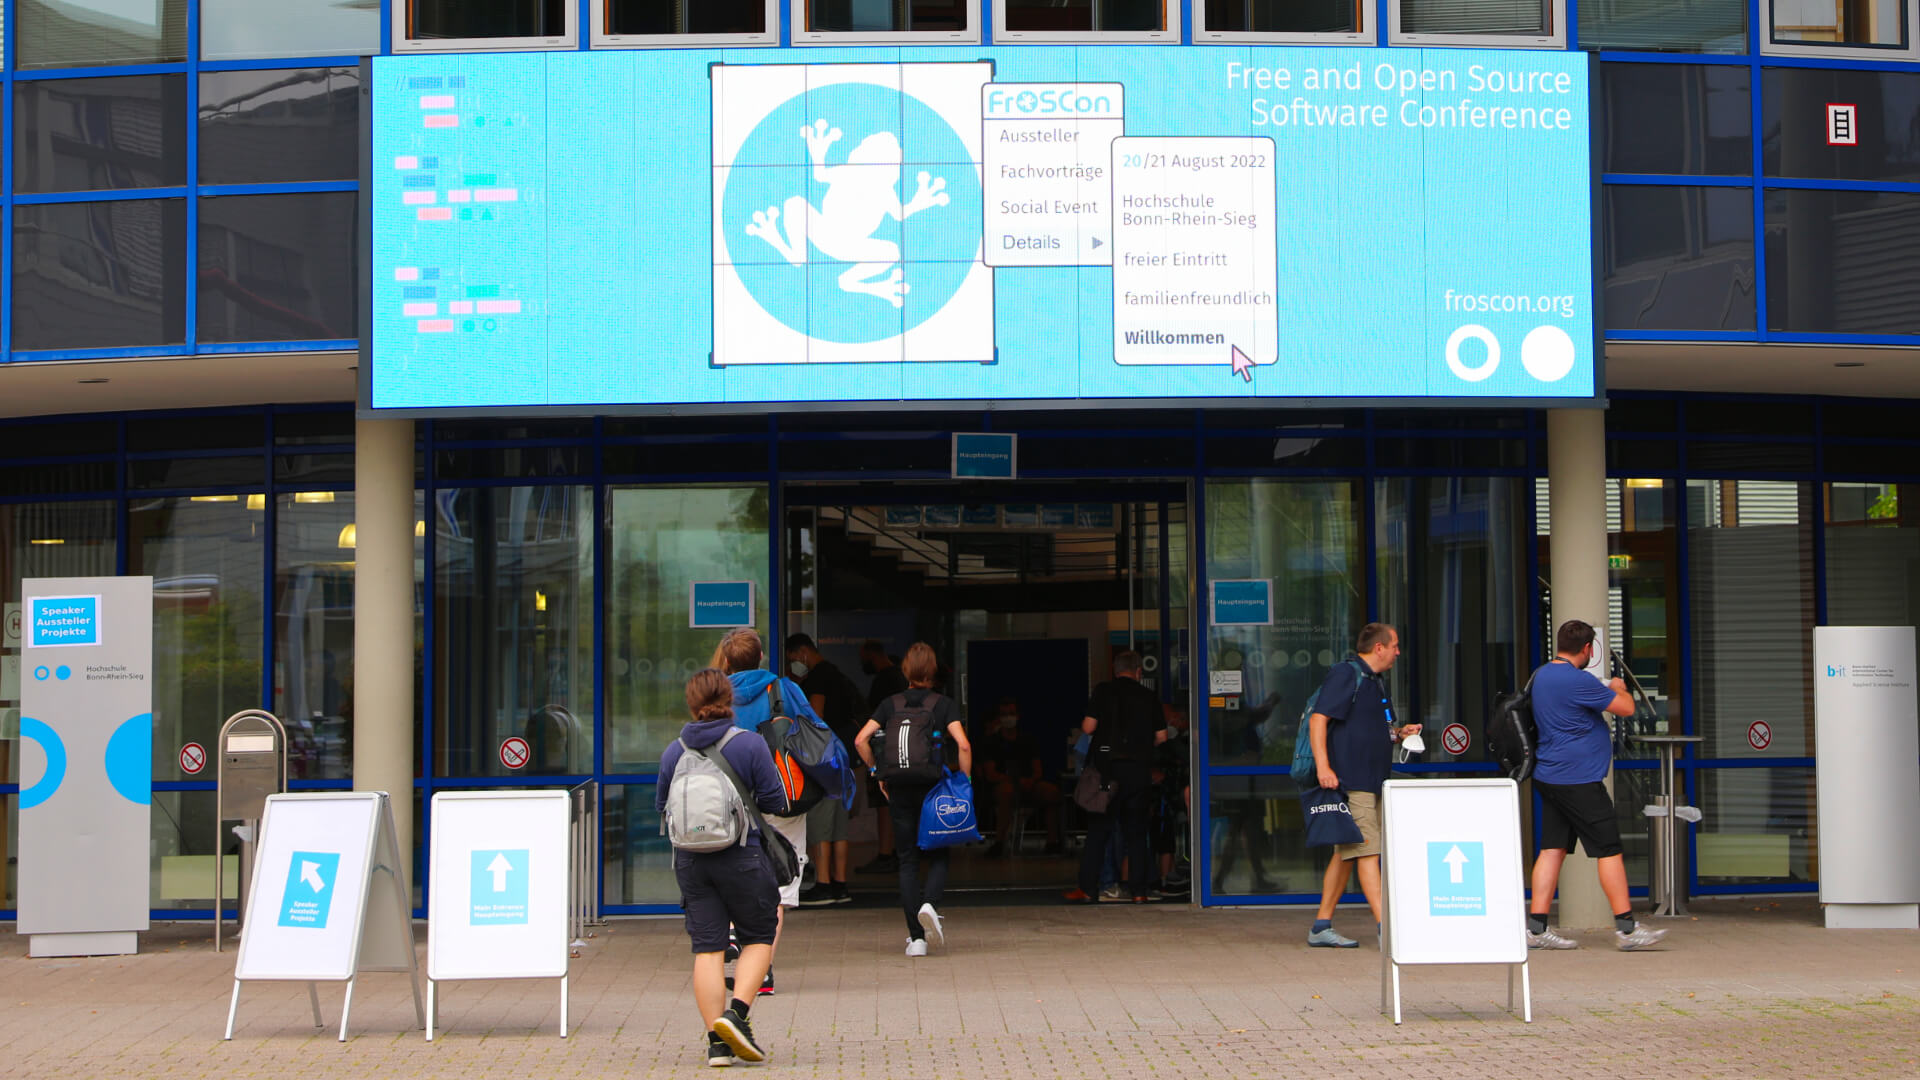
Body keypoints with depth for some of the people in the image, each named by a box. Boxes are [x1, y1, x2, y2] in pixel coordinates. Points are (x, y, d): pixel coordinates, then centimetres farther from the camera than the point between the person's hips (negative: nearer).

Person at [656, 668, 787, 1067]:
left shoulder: (674, 751, 2)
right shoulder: (750, 745, -8)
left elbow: (661, 806, 11)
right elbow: (776, 802, -6)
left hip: (690, 860, 3)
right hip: (741, 856, -3)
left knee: (707, 948, 5)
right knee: (759, 936, 12)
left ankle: (717, 1041, 3)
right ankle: (736, 1012, -7)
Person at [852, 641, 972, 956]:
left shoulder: (891, 705, 4)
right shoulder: (943, 704, -2)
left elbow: (861, 740, -4)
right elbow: (963, 745, -14)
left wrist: (876, 772, 7)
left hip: (899, 790, 2)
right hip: (935, 789, -2)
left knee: (908, 861, 7)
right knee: (938, 855, 13)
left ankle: (916, 937, 4)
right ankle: (930, 904, -17)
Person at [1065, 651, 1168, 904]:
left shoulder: (1103, 691, -1)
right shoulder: (1149, 697, 6)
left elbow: (1088, 727, -6)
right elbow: (1161, 736, 7)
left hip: (1107, 766, -2)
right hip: (1139, 767, 2)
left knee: (1098, 829, 3)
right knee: (1136, 831, 8)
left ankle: (1088, 889, 0)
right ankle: (1139, 890, 4)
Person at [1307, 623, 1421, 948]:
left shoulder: (1375, 681, 20)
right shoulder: (1345, 674, -10)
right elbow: (1318, 719, -17)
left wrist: (1398, 734, 11)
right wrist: (1323, 766, -26)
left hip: (1371, 782, 10)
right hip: (1350, 782, -10)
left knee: (1346, 854, 10)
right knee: (1367, 851, -12)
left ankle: (1322, 927, 15)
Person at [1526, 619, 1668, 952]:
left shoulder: (1542, 675, 12)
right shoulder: (1577, 681, -18)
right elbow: (1626, 707, -12)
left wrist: (1607, 691, 32)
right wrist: (1619, 688, 9)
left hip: (1549, 776, 9)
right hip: (1579, 780, -9)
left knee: (1552, 848, 8)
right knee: (1610, 849, -3)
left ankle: (1536, 927, 6)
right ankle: (1626, 927, -1)